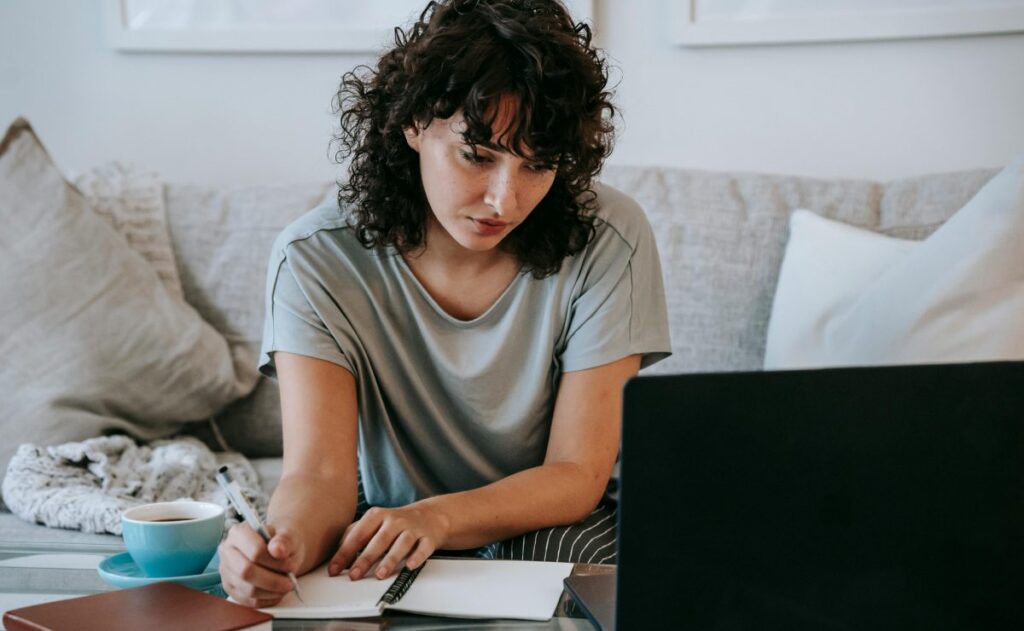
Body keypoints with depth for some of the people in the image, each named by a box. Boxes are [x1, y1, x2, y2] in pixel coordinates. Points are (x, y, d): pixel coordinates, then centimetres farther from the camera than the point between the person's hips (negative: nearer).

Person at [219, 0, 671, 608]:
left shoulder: (609, 241, -13)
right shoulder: (317, 259, -12)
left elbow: (578, 475, -13)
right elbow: (321, 472, -19)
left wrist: (436, 517, -32)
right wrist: (285, 544, -44)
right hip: (382, 539, 0)